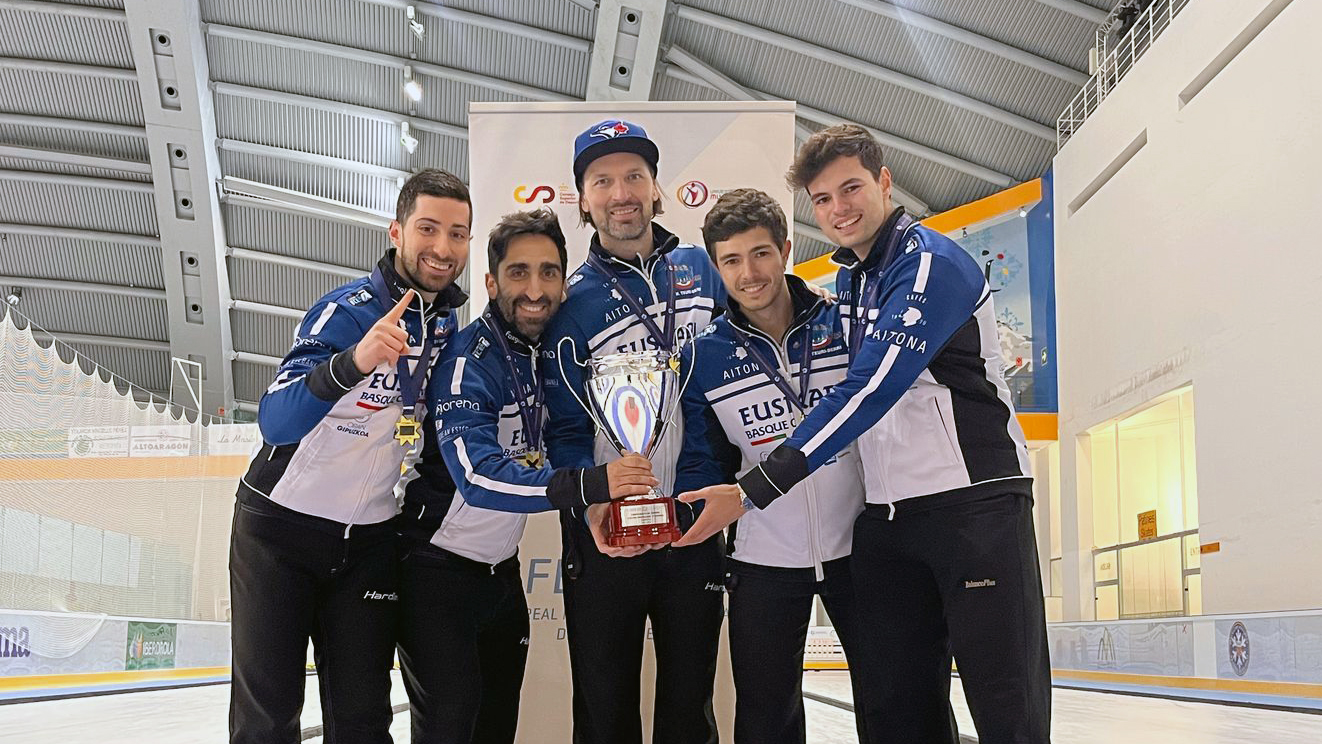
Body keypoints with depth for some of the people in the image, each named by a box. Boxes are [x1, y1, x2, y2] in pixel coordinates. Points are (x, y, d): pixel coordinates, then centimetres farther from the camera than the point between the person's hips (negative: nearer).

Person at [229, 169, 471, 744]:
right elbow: (276, 421, -30)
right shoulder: (349, 310, -18)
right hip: (281, 524, -4)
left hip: (372, 541, 4)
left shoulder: (458, 323, 0)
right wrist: (354, 361, -46)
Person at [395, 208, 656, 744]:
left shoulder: (545, 351, 1)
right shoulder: (469, 360, -21)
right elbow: (476, 474, -34)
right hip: (438, 570, -7)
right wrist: (588, 485, -44)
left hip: (501, 568, 7)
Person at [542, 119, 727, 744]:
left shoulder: (702, 270, 4)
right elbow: (566, 428, -6)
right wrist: (592, 505, -23)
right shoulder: (572, 302, -4)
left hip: (697, 520, 2)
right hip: (608, 531, -2)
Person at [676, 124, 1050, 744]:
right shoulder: (846, 279, 14)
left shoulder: (933, 263, -12)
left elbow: (870, 392, -21)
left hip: (974, 500, -7)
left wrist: (753, 490, -23)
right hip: (884, 517, 8)